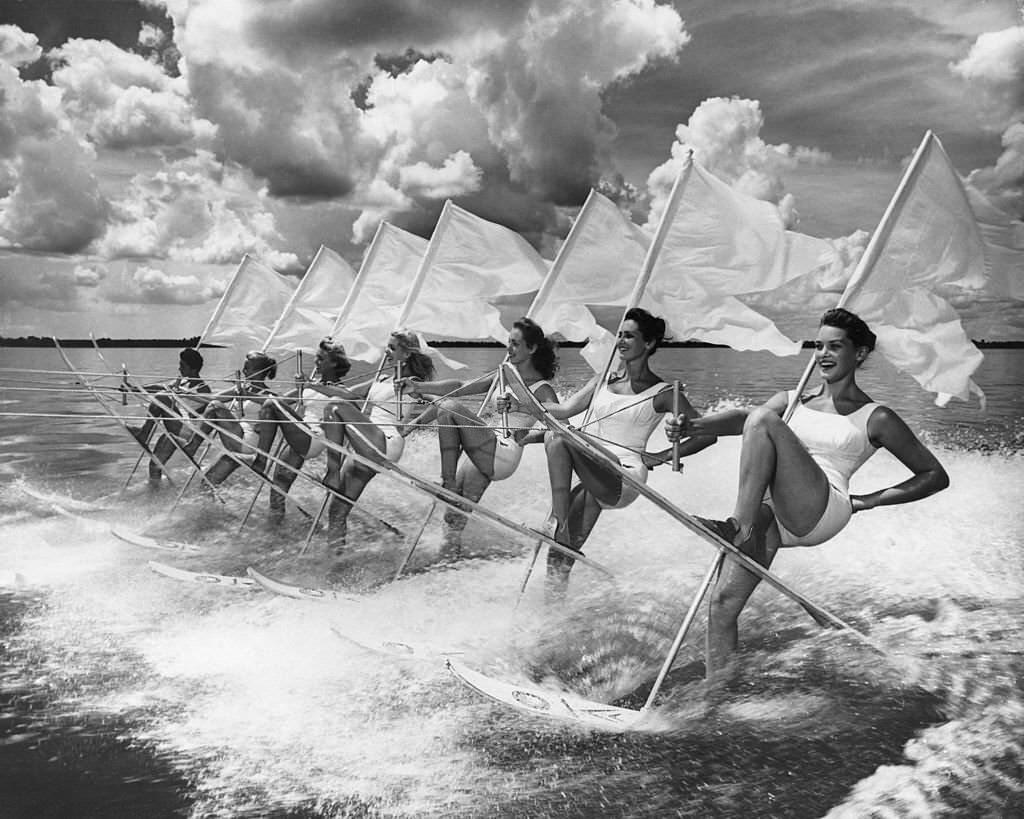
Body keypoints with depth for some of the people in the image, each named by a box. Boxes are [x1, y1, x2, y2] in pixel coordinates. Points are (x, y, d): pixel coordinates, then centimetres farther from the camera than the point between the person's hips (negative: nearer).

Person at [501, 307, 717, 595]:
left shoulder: (662, 392, 4)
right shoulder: (604, 380, 19)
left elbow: (706, 434, 3)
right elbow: (565, 410, 10)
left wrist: (662, 457, -3)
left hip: (624, 477, -5)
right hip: (592, 472, 5)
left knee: (558, 438, -25)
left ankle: (557, 524, -29)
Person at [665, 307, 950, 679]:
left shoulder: (875, 419, 12)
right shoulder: (792, 401, 23)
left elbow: (935, 475, 16)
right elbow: (742, 417, 4)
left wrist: (871, 500, 3)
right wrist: (691, 425, -15)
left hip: (821, 511, -4)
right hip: (772, 513, 5)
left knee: (763, 421, -23)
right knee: (723, 602, -10)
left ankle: (739, 526, -29)